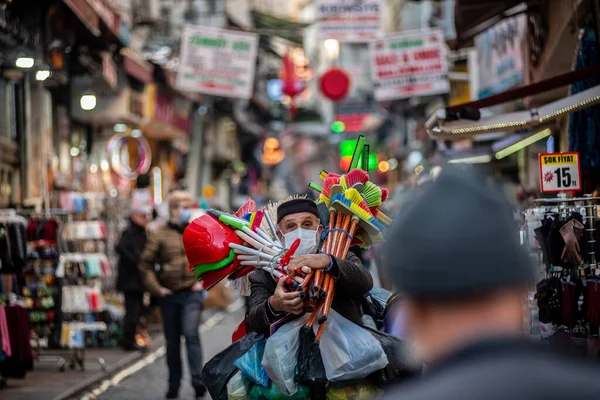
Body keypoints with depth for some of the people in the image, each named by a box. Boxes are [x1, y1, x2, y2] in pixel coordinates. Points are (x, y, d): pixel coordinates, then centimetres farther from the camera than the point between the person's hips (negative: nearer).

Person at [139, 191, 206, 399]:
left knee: (191, 334, -18)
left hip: (192, 294, -1)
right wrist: (156, 288, -7)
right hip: (169, 295, 1)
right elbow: (146, 264, 1)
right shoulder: (160, 235, -1)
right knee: (172, 341, 9)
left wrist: (204, 281, 0)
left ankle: (197, 380, -17)